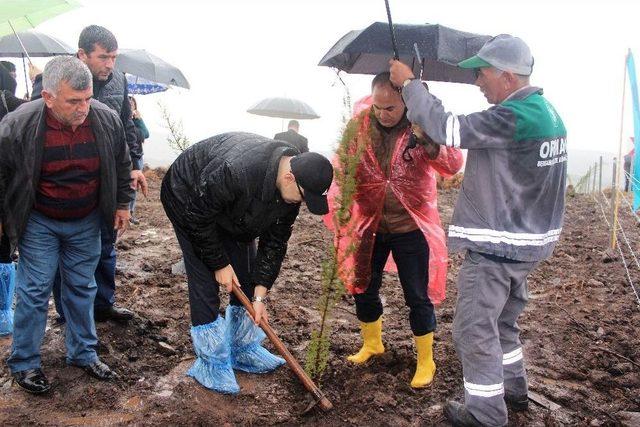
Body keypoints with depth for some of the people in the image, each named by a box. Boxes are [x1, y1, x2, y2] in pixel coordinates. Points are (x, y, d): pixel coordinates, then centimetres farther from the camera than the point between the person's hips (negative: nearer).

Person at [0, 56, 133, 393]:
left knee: (82, 288, 13)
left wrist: (122, 204, 9)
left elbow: (121, 164, 5)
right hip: (38, 223, -3)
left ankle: (83, 353, 29)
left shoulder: (107, 119, -13)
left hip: (86, 222, 3)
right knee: (35, 290, 2)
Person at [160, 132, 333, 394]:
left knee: (247, 279, 5)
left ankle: (243, 350, 20)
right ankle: (211, 363, 1)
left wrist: (260, 294, -12)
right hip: (190, 202, -7)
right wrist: (219, 264, -20)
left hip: (232, 212, 7)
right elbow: (198, 218, -30)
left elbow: (275, 241, -10)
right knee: (205, 282, -11)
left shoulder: (292, 188, -19)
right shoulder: (236, 171, -44)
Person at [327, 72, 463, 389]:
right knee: (363, 288, 15)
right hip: (369, 225, 3)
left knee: (417, 297, 5)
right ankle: (372, 344, 41)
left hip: (411, 226, -3)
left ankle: (426, 361, 24)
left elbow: (453, 165, -23)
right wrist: (340, 209, -16)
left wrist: (427, 139, -41)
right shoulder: (359, 125, -5)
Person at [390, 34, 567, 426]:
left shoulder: (513, 117, -24)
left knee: (476, 331, 3)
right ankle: (513, 389, 41)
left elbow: (448, 129, -23)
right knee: (504, 320, 26)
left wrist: (410, 84, -12)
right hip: (528, 241, 10)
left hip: (496, 246, -10)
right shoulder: (546, 111, 8)